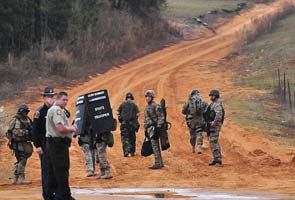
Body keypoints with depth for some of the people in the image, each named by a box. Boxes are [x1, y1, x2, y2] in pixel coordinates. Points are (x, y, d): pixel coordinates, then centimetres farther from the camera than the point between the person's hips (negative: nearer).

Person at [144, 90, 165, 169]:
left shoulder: (156, 106, -11)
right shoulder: (147, 107, 17)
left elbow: (161, 118, -15)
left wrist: (158, 128, -20)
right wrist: (145, 130, 22)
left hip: (154, 128, -9)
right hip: (149, 128, 9)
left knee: (155, 146, -11)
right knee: (155, 146, 11)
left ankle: (157, 164, -11)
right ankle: (160, 163, 17)